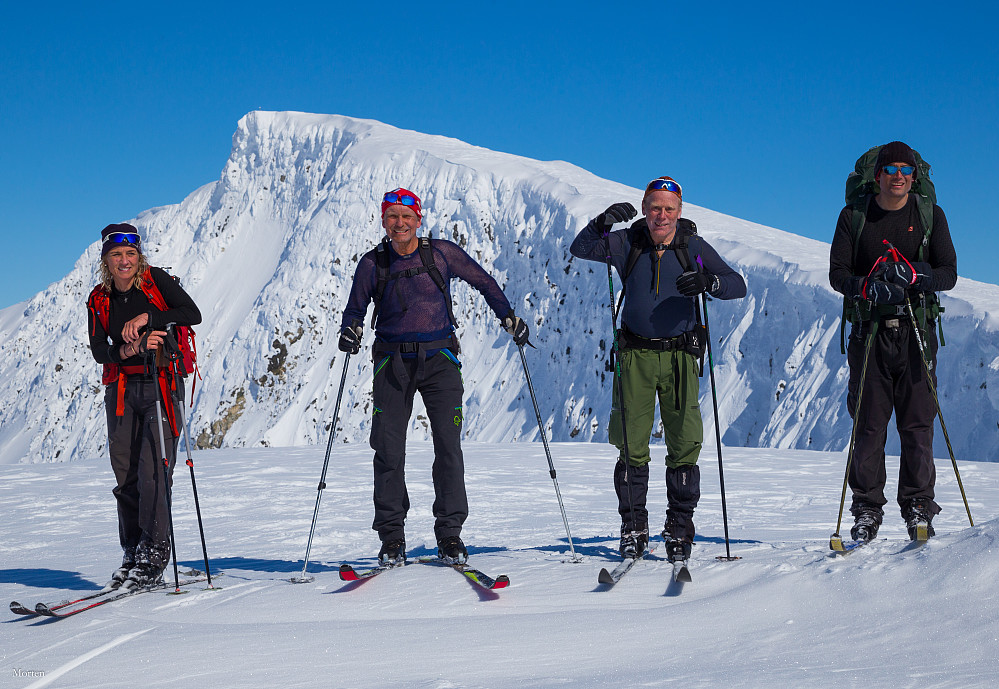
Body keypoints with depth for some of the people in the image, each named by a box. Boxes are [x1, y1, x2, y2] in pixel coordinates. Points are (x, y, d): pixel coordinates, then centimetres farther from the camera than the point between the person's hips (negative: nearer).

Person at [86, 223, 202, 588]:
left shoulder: (156, 280, -1)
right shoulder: (99, 300, 9)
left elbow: (193, 314, -11)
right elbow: (98, 350, 0)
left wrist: (146, 317, -19)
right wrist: (126, 351, -20)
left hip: (160, 384, -4)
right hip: (120, 390, 4)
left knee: (152, 469, -13)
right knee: (125, 474, 3)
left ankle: (155, 554, -8)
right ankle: (132, 554, 12)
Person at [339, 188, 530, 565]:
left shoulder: (442, 253, 1)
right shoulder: (373, 263, 3)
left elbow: (482, 280, 14)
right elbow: (355, 309, 10)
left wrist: (508, 316, 8)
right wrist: (350, 331, -11)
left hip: (438, 359, 0)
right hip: (393, 363, 1)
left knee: (448, 447, -6)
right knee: (389, 450, -3)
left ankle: (450, 534, 4)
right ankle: (391, 537, 7)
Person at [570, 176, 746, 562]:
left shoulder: (694, 248, -1)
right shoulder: (628, 244, 1)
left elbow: (738, 286, -4)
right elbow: (580, 250, -6)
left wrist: (709, 281, -25)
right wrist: (601, 223, -24)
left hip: (679, 356, 0)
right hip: (636, 355, 0)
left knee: (685, 444, -3)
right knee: (632, 446, -1)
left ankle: (679, 530, 7)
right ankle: (633, 530, 8)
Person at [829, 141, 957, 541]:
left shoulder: (930, 215, 6)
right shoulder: (854, 217, 7)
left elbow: (949, 274, 1)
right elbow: (837, 273, 2)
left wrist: (914, 274, -20)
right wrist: (868, 287, -18)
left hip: (916, 331, 0)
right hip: (869, 331, 0)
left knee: (917, 423, -3)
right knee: (868, 424, 0)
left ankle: (918, 509, 5)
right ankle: (867, 511, 7)